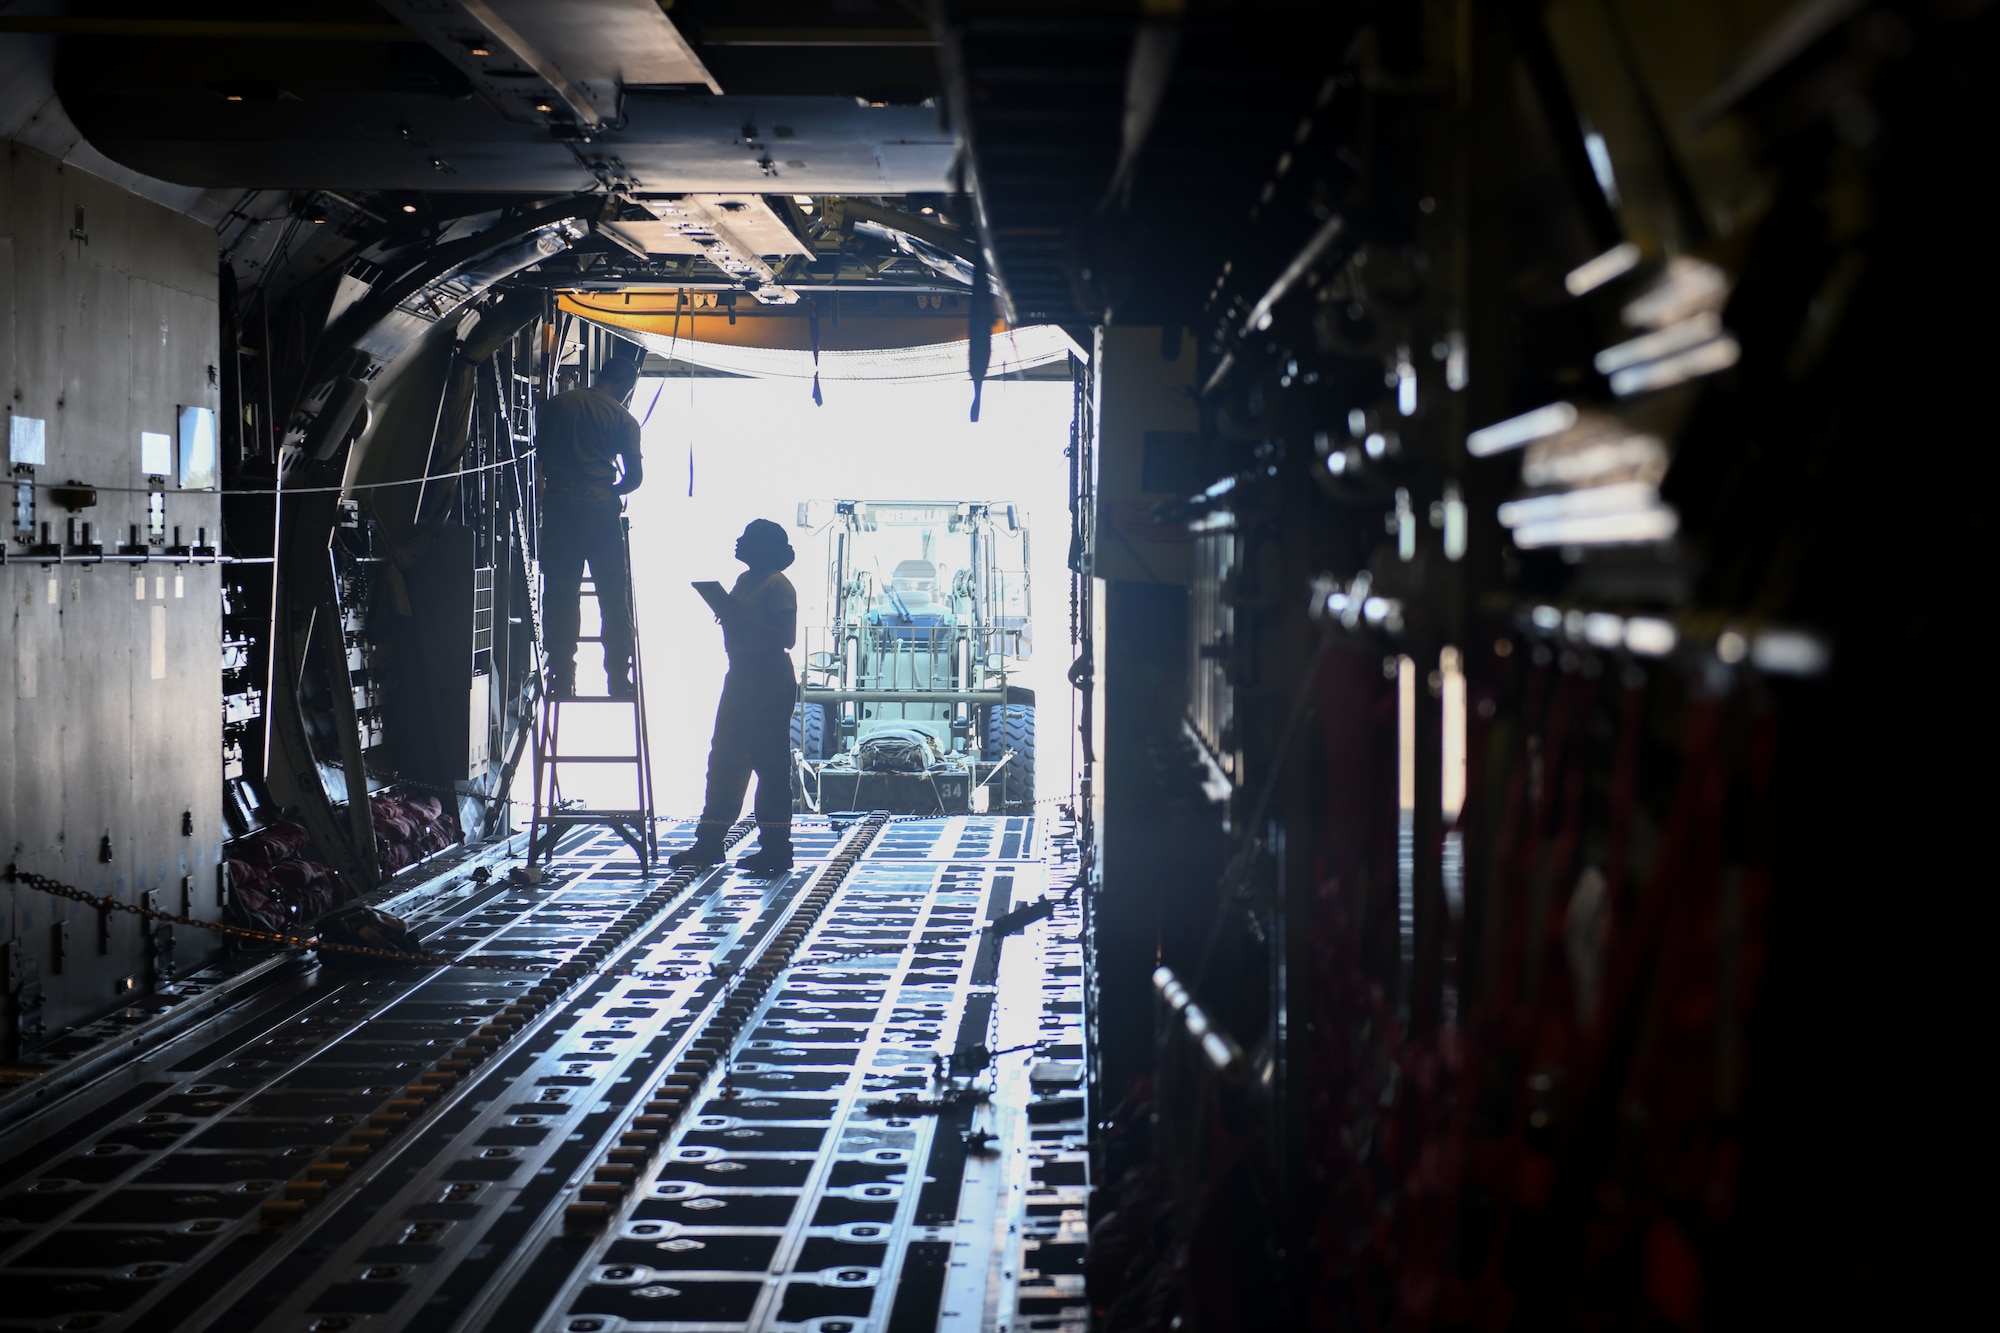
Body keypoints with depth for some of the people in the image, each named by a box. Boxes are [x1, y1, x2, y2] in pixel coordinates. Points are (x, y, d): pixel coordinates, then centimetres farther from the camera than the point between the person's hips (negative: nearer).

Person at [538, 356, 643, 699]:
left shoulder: (555, 405, 8)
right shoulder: (623, 419, 0)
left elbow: (540, 452, 15)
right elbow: (634, 476, -3)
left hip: (557, 503, 2)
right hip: (599, 505, -2)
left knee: (559, 594, 5)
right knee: (613, 597, 5)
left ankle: (563, 680, 1)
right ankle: (618, 680, 4)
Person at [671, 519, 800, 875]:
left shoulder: (778, 585, -11)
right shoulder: (744, 581, 16)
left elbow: (786, 638, -19)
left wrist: (743, 619, -22)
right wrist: (726, 614, 2)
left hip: (770, 682, -10)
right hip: (741, 678, 10)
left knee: (770, 763, -6)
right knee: (724, 757, 10)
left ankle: (775, 849, -2)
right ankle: (709, 843, 14)